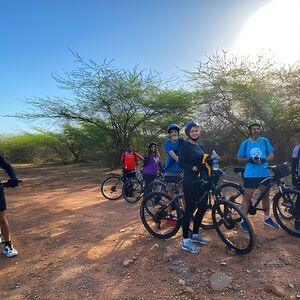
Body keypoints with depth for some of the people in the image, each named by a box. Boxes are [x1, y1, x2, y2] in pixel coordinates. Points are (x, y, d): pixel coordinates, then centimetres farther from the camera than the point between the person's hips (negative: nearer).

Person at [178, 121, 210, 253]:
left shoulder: (198, 146, 17)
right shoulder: (185, 145, -8)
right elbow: (181, 163, -16)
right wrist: (195, 168, -22)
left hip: (200, 181, 8)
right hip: (190, 181, -8)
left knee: (203, 207, 11)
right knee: (189, 209, -3)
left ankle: (195, 235, 29)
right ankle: (185, 241, 11)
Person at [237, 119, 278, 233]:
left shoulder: (265, 141, 4)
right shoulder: (245, 144, 0)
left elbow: (271, 155, 5)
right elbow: (239, 158, 4)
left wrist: (263, 160, -15)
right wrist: (250, 160, -14)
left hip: (264, 174, 3)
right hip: (250, 175, -2)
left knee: (265, 196, 16)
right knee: (247, 198, 0)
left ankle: (267, 218, 35)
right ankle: (243, 221, 11)